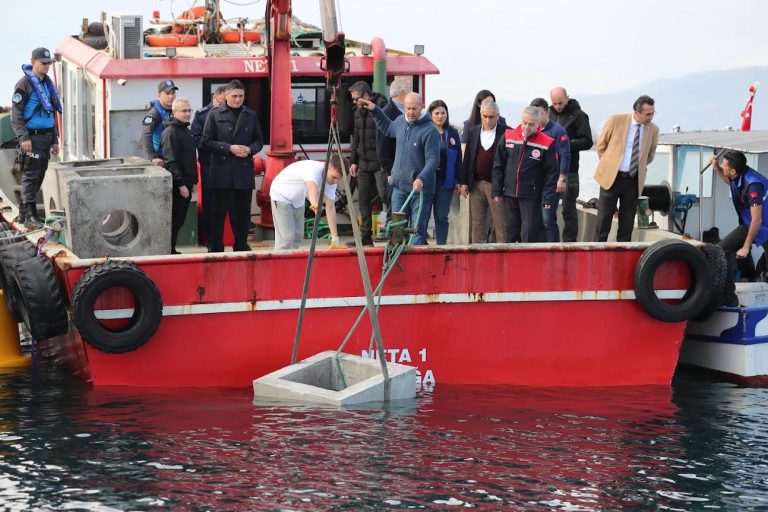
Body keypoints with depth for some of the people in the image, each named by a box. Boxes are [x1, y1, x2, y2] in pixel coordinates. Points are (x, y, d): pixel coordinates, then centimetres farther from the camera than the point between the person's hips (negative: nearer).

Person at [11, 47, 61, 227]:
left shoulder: (47, 84, 17)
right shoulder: (24, 84, -7)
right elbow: (16, 114, -11)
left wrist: (55, 141, 20)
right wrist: (23, 137, -19)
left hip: (46, 137, 8)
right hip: (32, 137, -8)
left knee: (39, 176, 9)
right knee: (31, 176, -8)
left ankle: (23, 214, 15)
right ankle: (30, 214, -6)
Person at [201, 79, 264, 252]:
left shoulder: (251, 115, 11)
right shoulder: (215, 114, 1)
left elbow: (259, 141, 15)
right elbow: (206, 141, -3)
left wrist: (250, 149, -7)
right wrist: (229, 148, -13)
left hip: (244, 171, 3)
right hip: (222, 171, -3)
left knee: (243, 212, 8)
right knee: (219, 212, 2)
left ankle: (241, 246, 19)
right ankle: (216, 249, 8)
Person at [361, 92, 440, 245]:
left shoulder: (429, 130, -15)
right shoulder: (401, 121, 9)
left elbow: (433, 159, -19)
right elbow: (387, 128, 33)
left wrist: (421, 179, -31)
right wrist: (375, 110, 28)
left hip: (419, 187, -7)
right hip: (399, 186, 7)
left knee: (418, 228, -3)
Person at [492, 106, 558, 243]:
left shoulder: (547, 144, -7)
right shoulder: (508, 137, 3)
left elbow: (551, 173, -4)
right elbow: (498, 165, 8)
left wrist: (548, 198, -9)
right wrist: (496, 190, 4)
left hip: (531, 196, -4)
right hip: (509, 195, 4)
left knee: (530, 235, -6)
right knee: (511, 233, 9)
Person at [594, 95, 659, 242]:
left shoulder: (653, 129, 0)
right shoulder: (616, 120, -7)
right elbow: (601, 145, 4)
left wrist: (638, 166, 12)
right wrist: (609, 164, 4)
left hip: (634, 180, 2)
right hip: (611, 176, -2)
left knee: (627, 221, 5)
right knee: (604, 219, 1)